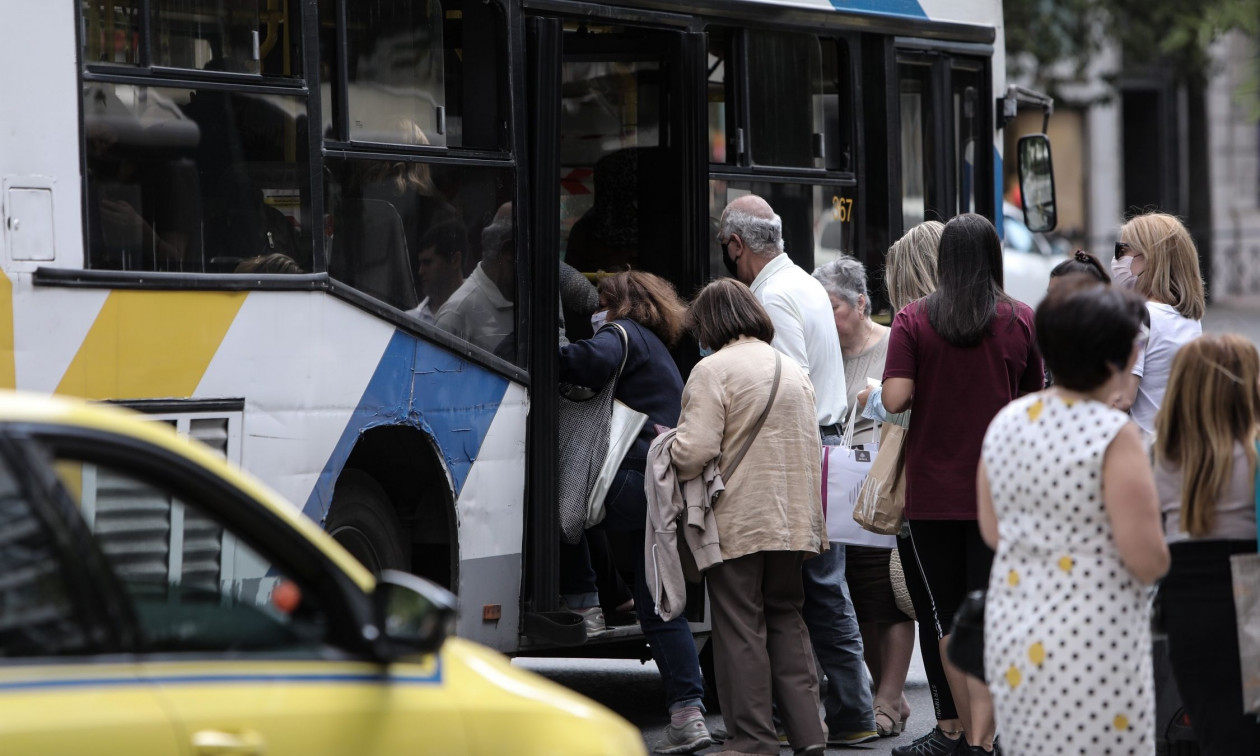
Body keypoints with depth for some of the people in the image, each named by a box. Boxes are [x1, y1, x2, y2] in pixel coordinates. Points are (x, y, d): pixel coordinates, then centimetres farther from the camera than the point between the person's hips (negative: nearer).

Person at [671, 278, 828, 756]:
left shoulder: (713, 370, -10)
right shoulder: (793, 370, 15)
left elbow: (696, 450, -18)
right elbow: (811, 451, 17)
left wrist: (668, 451, 3)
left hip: (738, 521, -7)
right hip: (792, 520, 7)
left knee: (740, 629, -1)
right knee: (787, 620, 13)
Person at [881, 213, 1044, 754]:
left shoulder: (913, 320, -5)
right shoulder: (1020, 320, -2)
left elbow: (895, 399, -14)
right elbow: (1033, 402, 6)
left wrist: (932, 387, 7)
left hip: (932, 491, 0)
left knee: (949, 615, 13)